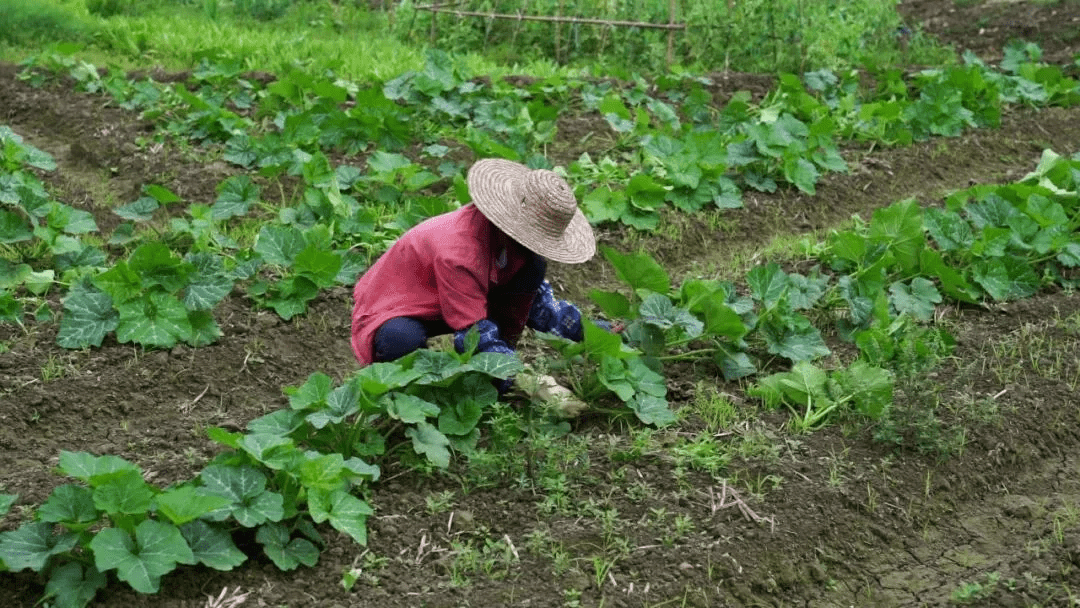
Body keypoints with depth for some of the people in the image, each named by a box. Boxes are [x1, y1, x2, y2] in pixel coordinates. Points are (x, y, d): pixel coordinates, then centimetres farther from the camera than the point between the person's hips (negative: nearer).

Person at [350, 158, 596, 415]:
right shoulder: (459, 252, -37)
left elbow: (535, 295, 5)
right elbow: (475, 335, -36)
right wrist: (535, 387, -43)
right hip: (392, 315, -7)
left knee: (532, 268, -11)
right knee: (403, 340, -45)